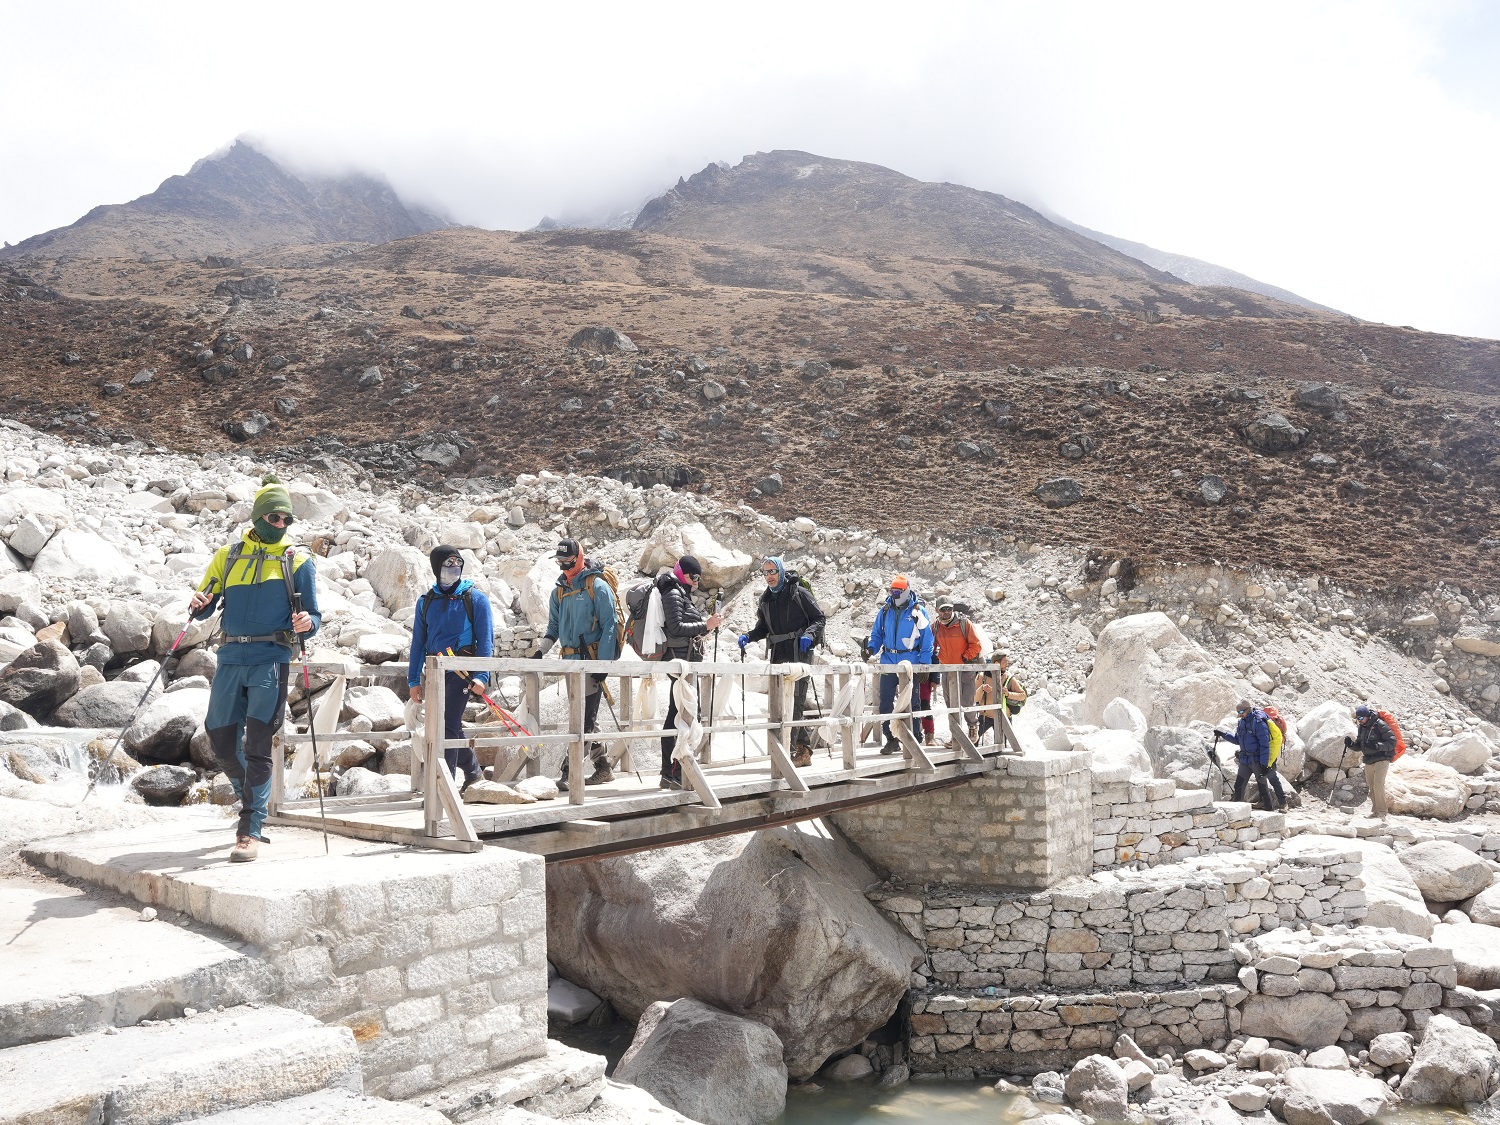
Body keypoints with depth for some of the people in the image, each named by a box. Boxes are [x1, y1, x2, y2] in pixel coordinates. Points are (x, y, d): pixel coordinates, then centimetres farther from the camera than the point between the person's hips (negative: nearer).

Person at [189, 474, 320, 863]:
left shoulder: (298, 561, 8)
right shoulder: (228, 555, 15)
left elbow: (313, 616, 5)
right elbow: (205, 605, 16)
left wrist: (307, 624, -18)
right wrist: (198, 605, -7)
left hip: (271, 660, -3)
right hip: (230, 659, 4)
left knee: (256, 745, -8)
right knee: (221, 740, 7)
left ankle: (250, 831, -5)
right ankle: (252, 800, 33)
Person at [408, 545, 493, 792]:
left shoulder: (475, 598, -1)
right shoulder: (426, 602, 12)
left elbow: (486, 639, -4)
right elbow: (418, 642, 15)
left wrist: (481, 676, -14)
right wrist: (413, 680, 10)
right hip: (435, 673, 5)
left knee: (447, 726, -12)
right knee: (453, 727, 14)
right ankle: (473, 772, 33)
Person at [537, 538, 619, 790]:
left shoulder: (597, 586, -7)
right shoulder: (559, 591, 14)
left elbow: (609, 625, -11)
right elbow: (554, 627, 21)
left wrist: (603, 662, -17)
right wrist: (542, 650, 4)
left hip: (593, 660, -8)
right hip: (571, 661, 8)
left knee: (584, 717, -10)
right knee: (587, 717, 12)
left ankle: (570, 771, -12)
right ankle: (603, 768, 21)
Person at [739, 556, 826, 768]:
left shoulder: (799, 593, -2)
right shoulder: (765, 599, 15)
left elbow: (819, 618, -1)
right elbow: (763, 628, 20)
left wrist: (809, 634, -19)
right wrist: (748, 636, 1)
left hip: (799, 654, -7)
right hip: (778, 656, 7)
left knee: (794, 704, -12)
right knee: (783, 703, 8)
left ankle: (788, 750, -15)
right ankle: (804, 751, 18)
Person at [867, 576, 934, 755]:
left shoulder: (918, 611, -2)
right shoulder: (885, 611, 8)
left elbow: (927, 639, -2)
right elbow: (877, 633, 14)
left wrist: (925, 663, -8)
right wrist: (871, 648, -6)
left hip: (911, 664, -3)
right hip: (888, 662, 3)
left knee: (912, 703, 3)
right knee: (885, 703, 1)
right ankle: (891, 740, 9)